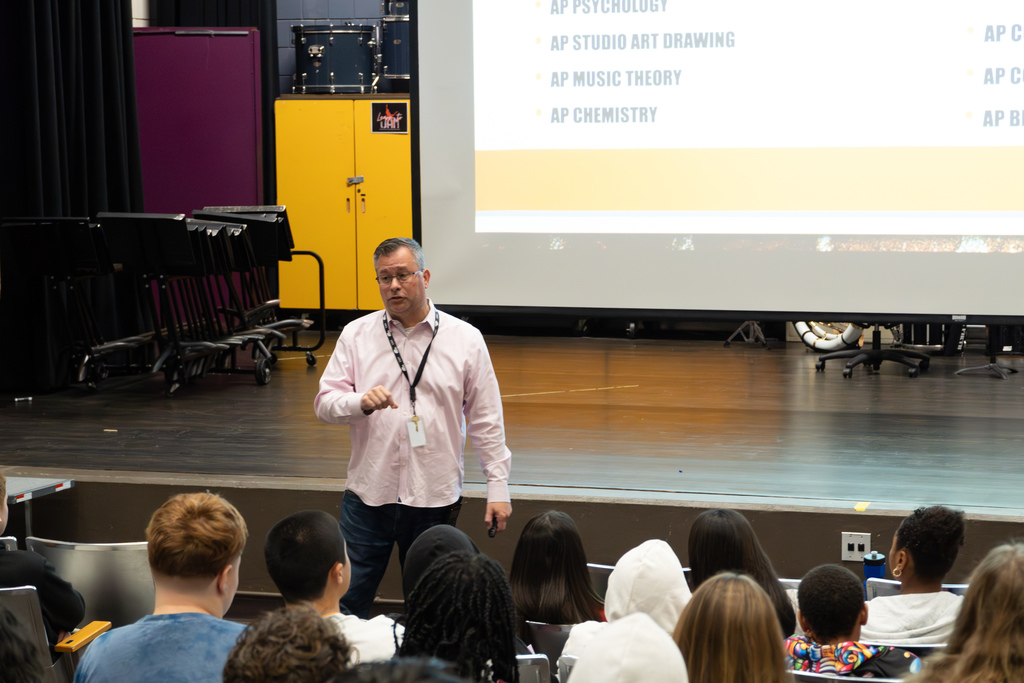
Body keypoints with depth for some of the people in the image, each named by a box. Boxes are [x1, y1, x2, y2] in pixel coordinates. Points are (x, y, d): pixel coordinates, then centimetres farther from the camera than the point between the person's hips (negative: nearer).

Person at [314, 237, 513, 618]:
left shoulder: (465, 339, 3)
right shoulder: (356, 335, 6)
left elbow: (486, 421, 4)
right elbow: (325, 403, 2)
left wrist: (498, 487, 1)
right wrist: (362, 403, -19)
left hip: (435, 501, -1)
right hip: (368, 498, 1)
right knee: (345, 605, 1)